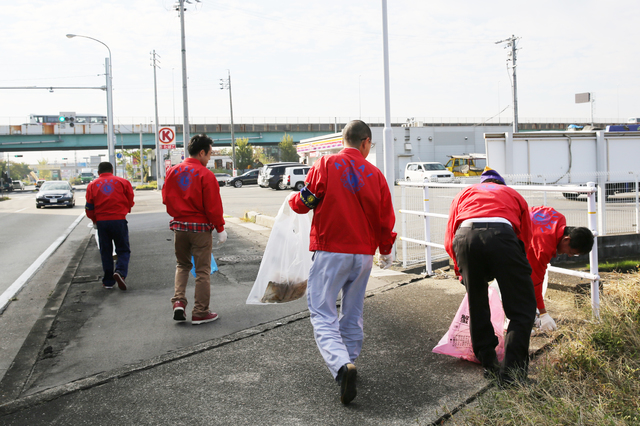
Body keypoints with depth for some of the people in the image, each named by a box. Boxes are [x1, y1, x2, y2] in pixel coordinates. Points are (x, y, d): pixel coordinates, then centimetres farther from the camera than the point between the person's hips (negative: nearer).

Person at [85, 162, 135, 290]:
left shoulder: (92, 185, 5)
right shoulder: (122, 182, 3)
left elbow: (89, 207, 5)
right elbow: (130, 201, 6)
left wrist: (95, 220, 21)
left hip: (101, 221, 2)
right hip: (119, 219, -1)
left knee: (105, 251, 11)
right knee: (123, 250, 6)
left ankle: (108, 281, 14)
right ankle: (120, 272, -19)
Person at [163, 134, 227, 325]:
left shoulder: (173, 171, 2)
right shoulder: (206, 175, -14)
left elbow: (166, 198, 9)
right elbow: (213, 206, -13)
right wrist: (220, 228, -4)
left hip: (179, 226, 5)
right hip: (200, 227, -5)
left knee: (182, 265, 21)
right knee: (202, 270, 5)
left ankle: (178, 302, 6)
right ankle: (200, 313, 10)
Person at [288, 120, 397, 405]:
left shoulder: (326, 165, -5)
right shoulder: (375, 173, 5)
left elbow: (304, 203, -4)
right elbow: (385, 218, 9)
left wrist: (292, 200, 20)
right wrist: (386, 250, 25)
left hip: (330, 252, -4)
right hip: (364, 255, 4)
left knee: (322, 312, -3)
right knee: (353, 312, 18)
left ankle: (341, 365, -22)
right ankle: (349, 363, 27)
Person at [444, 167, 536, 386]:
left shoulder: (464, 193, 37)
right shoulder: (513, 194, 34)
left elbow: (449, 240, 25)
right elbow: (525, 237, 26)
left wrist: (461, 271, 35)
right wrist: (509, 273, 37)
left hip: (465, 237, 2)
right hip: (501, 235, -2)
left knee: (477, 308, 19)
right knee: (522, 309, 9)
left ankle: (489, 365, 26)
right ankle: (511, 372, 3)